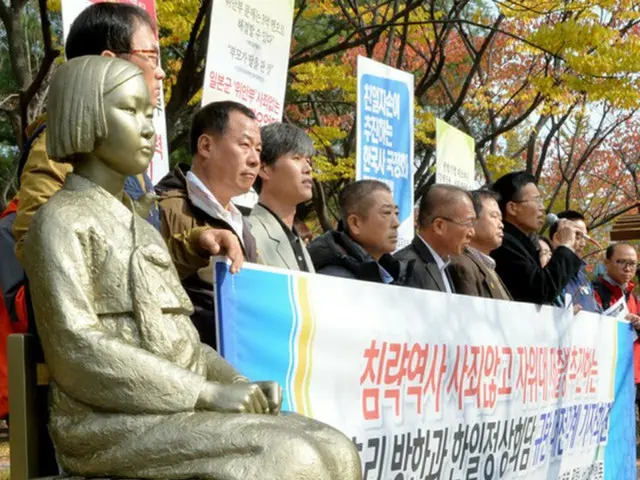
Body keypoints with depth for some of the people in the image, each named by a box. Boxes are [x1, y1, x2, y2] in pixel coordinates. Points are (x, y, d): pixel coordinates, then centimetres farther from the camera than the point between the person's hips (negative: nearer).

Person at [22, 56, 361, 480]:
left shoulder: (145, 232, 23)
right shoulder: (61, 221, -3)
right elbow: (78, 354, -15)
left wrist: (241, 385, -1)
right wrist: (208, 393, -18)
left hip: (177, 416, 8)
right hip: (111, 424, -8)